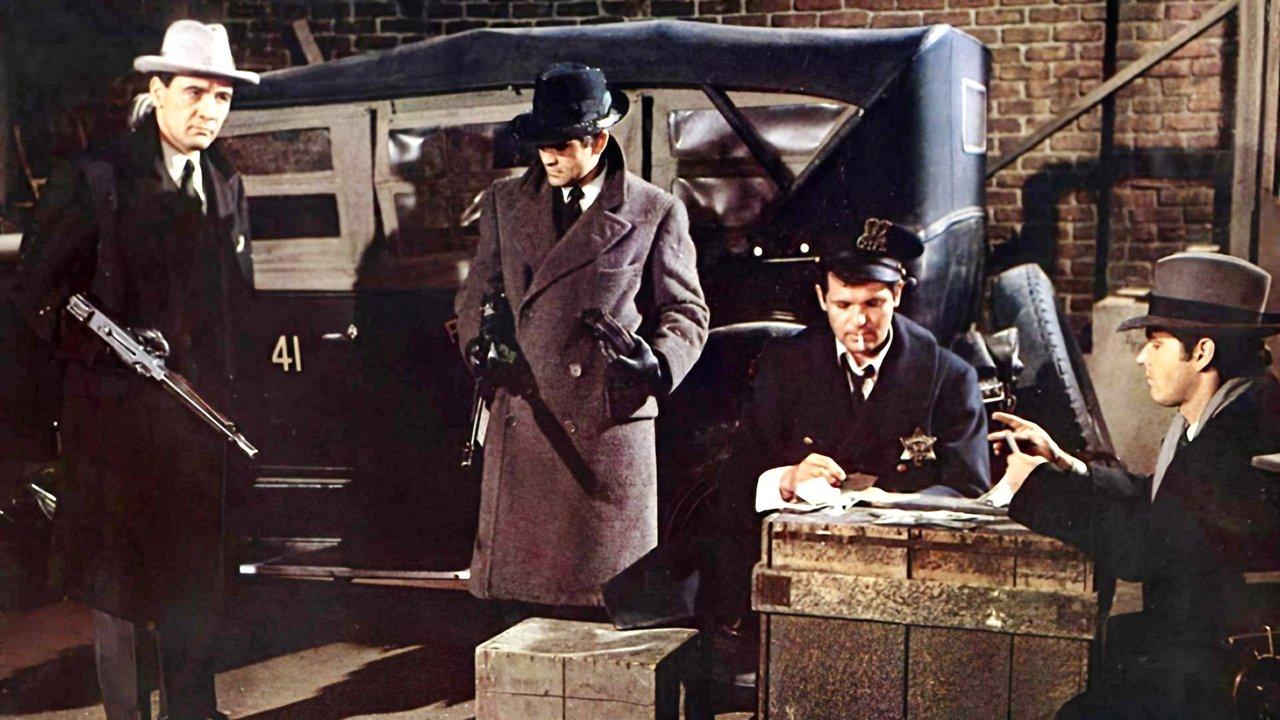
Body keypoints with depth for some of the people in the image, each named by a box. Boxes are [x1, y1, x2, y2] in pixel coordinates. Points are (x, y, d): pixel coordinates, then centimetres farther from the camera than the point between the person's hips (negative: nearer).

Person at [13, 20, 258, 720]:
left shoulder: (226, 185, 11)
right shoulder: (93, 178, -7)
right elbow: (37, 290, -6)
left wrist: (229, 387, 11)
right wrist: (108, 345, -16)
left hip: (199, 410, 5)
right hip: (117, 408, -5)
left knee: (196, 573, 12)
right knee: (119, 573, 5)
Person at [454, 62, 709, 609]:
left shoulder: (656, 213, 3)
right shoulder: (504, 203, 13)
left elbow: (686, 312, 7)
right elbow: (476, 294, 19)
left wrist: (658, 363, -13)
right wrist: (481, 344, -2)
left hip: (613, 426, -3)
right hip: (521, 423, 3)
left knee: (613, 595, 2)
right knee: (515, 578, 6)